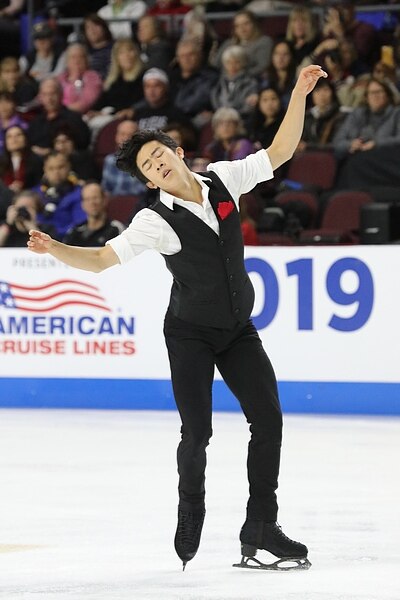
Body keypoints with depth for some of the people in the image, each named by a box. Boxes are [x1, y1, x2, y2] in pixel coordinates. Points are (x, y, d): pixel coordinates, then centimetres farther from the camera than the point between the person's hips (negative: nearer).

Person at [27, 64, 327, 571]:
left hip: (237, 329, 4)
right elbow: (101, 259, -18)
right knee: (197, 430, -9)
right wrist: (55, 250, -35)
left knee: (268, 419, -3)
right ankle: (190, 513, 18)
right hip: (190, 333, -4)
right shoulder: (156, 221, -17)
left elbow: (279, 152, -1)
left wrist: (299, 95, -10)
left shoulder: (223, 180, -6)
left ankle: (260, 529, 4)